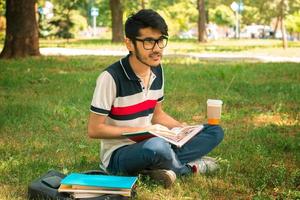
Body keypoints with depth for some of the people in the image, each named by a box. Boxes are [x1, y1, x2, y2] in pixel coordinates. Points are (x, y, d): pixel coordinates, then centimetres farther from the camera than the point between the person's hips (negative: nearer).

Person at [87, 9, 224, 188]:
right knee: (156, 147, -40)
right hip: (118, 153, -7)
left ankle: (162, 167, -18)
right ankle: (189, 166, -9)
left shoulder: (157, 71, 3)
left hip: (151, 143, 7)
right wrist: (141, 131, -18)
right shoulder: (111, 77, -19)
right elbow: (94, 129, -17)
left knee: (215, 132, -3)